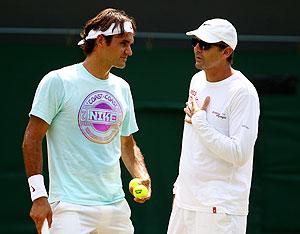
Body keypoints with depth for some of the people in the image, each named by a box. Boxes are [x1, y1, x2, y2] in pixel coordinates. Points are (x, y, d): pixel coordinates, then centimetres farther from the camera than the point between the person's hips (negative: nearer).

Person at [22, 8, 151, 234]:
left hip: (117, 206, 6)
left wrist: (143, 177, 3)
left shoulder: (122, 88, 14)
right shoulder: (58, 81, -6)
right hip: (71, 206, -6)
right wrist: (39, 194, -14)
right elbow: (32, 139, -7)